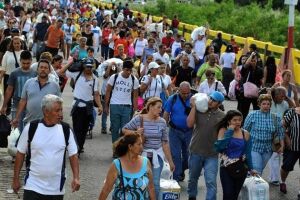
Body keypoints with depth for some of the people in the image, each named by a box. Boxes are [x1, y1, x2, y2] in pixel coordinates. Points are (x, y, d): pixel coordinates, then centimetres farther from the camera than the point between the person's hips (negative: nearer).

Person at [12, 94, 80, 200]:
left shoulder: (66, 130, -1)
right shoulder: (30, 128, -6)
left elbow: (73, 155, 3)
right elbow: (20, 154, 2)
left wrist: (76, 177, -9)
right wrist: (16, 179, 3)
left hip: (56, 189, 2)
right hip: (33, 186, -2)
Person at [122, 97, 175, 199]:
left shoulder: (162, 122, -1)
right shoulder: (138, 119, -9)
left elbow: (165, 142, 4)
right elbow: (124, 130, 2)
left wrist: (170, 161, 5)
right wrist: (135, 133, -18)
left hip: (157, 156, 2)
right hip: (142, 155, -2)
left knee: (155, 184, 2)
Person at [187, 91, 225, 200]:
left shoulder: (222, 116, -5)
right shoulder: (198, 110, -5)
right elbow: (189, 124, -16)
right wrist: (193, 107, -16)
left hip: (212, 155, -2)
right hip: (195, 152, 2)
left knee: (211, 182, -9)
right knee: (193, 178, 20)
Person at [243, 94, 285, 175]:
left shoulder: (275, 117, 4)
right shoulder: (252, 115, -4)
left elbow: (280, 133, 8)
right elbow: (245, 130, 1)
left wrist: (282, 146, 1)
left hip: (267, 150, 3)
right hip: (254, 147, -3)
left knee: (260, 170, 11)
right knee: (256, 169, -12)